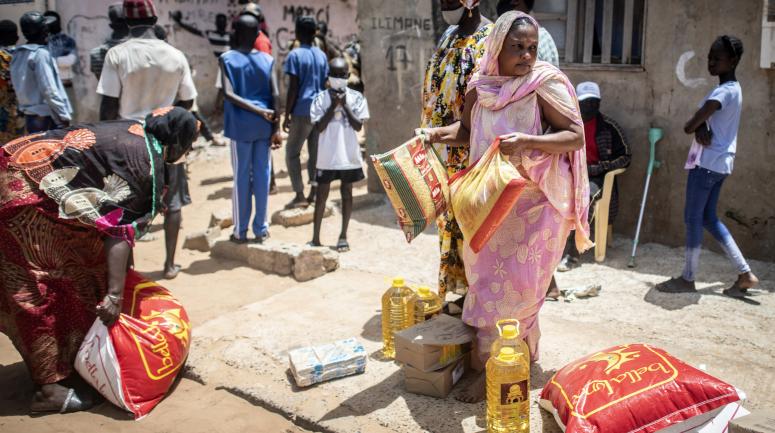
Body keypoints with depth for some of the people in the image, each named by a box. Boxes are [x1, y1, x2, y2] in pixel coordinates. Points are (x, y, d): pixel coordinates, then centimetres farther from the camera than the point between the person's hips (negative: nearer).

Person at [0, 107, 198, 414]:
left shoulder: (130, 130, 14)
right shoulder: (151, 168, -10)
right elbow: (122, 231, -18)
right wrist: (114, 295, -19)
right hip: (29, 190, -9)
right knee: (47, 286, -2)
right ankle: (52, 386, 6)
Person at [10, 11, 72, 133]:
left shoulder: (18, 55, 11)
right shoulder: (41, 53, -14)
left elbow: (24, 88, 13)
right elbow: (49, 90, -18)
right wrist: (64, 115, -16)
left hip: (30, 117, 9)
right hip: (46, 117, -9)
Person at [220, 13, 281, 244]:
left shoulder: (227, 58, -1)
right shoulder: (267, 59, 5)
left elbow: (229, 93, -13)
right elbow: (275, 95, -3)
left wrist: (258, 111, -9)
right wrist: (276, 128, -1)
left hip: (241, 124, -2)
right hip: (265, 124, 2)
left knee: (241, 176, 5)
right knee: (262, 174, 7)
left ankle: (240, 231, 11)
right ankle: (261, 228, 13)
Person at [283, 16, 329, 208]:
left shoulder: (295, 55, -9)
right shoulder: (322, 55, 9)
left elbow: (293, 88, -12)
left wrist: (286, 115, -7)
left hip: (302, 111, -6)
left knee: (292, 153, 3)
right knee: (316, 152, 11)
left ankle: (300, 196, 0)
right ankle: (314, 193, 13)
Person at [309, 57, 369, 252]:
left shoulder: (356, 97, 1)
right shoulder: (321, 98, 0)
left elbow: (358, 126, -7)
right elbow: (319, 127, -7)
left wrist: (345, 105, -12)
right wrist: (333, 106, -13)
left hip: (349, 155, 1)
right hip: (327, 156, 0)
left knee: (347, 192, 9)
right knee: (322, 193, 5)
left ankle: (343, 236, 20)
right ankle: (315, 237, 13)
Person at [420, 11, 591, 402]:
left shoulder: (545, 83, -12)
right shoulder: (482, 85, 3)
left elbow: (576, 136, -16)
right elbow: (469, 130, 19)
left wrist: (526, 141, -29)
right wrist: (441, 133, -1)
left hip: (533, 205, -6)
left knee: (514, 286, 1)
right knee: (489, 280, 13)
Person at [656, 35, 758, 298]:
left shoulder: (723, 91, -17)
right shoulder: (733, 89, 15)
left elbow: (688, 126, -21)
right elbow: (701, 120, 9)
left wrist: (696, 126, 0)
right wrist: (702, 127, -12)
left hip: (707, 162, -10)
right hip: (719, 162, 10)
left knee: (693, 218, -1)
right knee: (709, 218, 15)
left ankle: (688, 278, 9)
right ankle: (745, 273, 16)